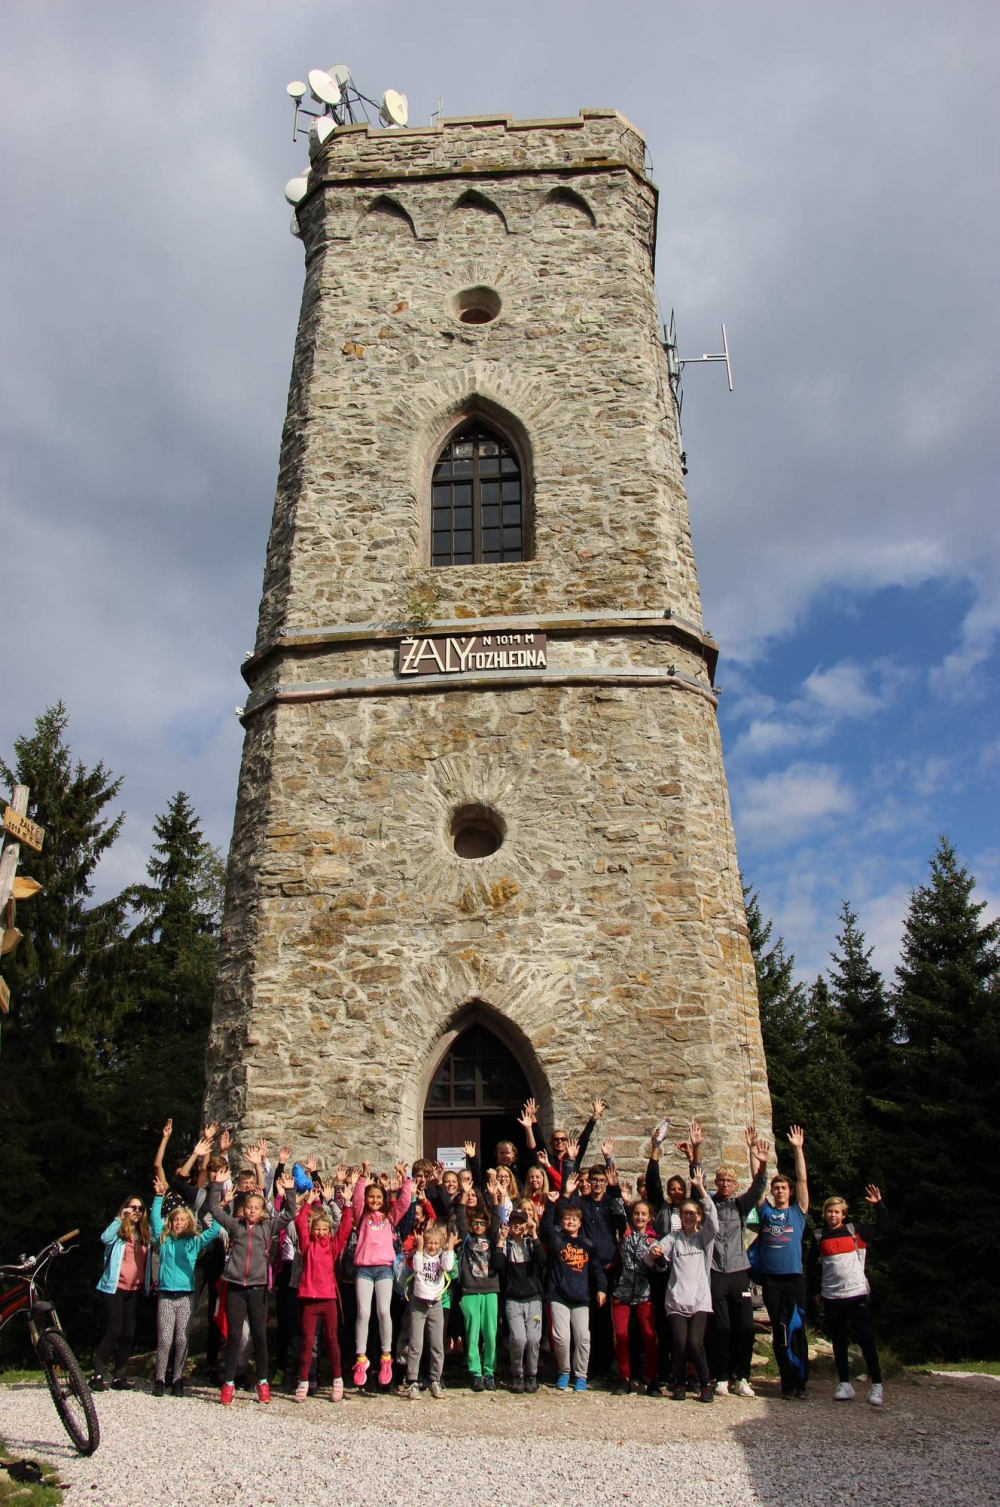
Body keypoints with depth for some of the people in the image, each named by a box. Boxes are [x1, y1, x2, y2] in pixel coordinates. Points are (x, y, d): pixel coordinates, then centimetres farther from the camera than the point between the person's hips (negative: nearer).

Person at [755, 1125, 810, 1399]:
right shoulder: (765, 1210, 9)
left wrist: (798, 1149, -10)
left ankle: (801, 1381, 10)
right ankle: (788, 1382, 13)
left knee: (797, 1330, 0)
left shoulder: (798, 1211, 5)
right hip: (770, 1278, 1)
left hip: (794, 1277, -1)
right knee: (779, 1332, 5)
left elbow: (802, 1180, -3)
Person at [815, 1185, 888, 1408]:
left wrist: (878, 1204, -12)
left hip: (856, 1293, -2)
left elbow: (882, 1225, 1)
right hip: (831, 1296, 2)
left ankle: (876, 1385, 9)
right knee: (838, 1342, 8)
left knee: (866, 1339, 0)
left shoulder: (855, 1231, 1)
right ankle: (844, 1384, 17)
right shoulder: (820, 1237, 5)